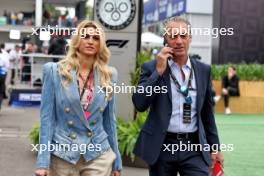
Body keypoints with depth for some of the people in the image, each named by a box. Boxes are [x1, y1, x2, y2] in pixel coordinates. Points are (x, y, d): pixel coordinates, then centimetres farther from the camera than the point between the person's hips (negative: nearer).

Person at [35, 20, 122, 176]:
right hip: (62, 155, -1)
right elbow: (47, 116, -6)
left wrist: (117, 162, 9)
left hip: (98, 155, 2)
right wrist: (43, 162, -11)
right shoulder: (55, 71, -4)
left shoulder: (109, 75, 3)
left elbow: (110, 119, 8)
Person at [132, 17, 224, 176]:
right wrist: (158, 71, -15)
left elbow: (207, 113, 13)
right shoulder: (152, 67, -1)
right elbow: (140, 104, -13)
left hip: (194, 147, 2)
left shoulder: (203, 70, 7)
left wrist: (215, 146, 14)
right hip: (162, 146, -1)